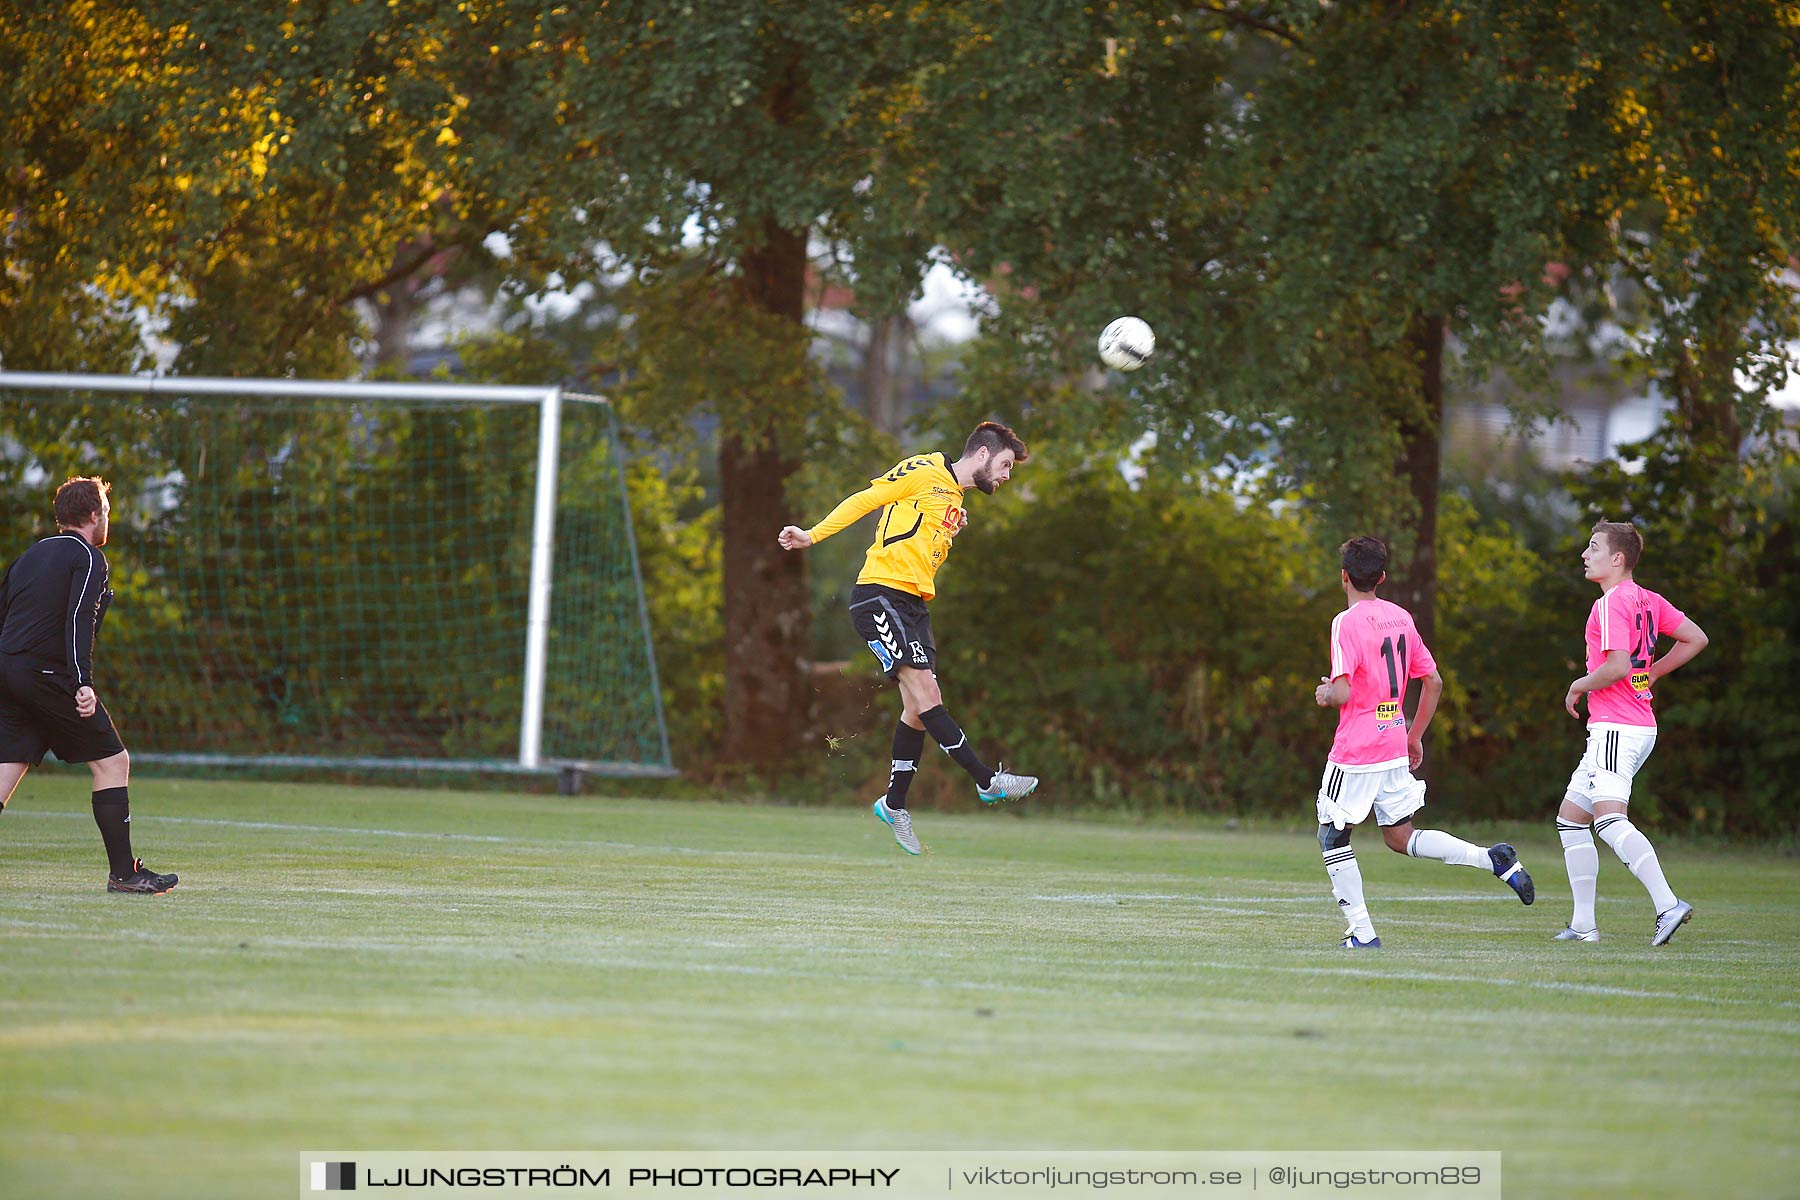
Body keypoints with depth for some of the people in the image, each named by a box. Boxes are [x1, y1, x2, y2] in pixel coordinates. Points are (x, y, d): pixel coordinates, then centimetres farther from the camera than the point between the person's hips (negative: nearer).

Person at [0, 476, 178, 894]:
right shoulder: (87, 558, -3)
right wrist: (83, 683, -23)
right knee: (112, 761, 1)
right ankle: (123, 872, 0)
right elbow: (78, 622, -16)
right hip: (48, 674, -7)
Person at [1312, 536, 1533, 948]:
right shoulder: (1401, 618, 8)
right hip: (1395, 751, 7)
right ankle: (1494, 858, -2)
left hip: (1355, 754, -7)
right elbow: (1433, 682, 12)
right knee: (1401, 838, 15)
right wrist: (1415, 737, 20)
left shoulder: (1347, 623, -13)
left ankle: (1361, 932, 1)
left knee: (1332, 836, 8)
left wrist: (1325, 694, 2)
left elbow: (1342, 693, -21)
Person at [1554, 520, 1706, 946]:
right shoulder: (1648, 600, 14)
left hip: (1616, 728, -10)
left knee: (1609, 819, -22)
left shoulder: (1611, 604, -13)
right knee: (1571, 817, 14)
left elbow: (1617, 665, -24)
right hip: (1639, 725, 10)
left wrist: (1580, 686, -6)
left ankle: (1668, 905, -31)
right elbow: (1695, 638, 19)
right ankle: (1583, 923, 13)